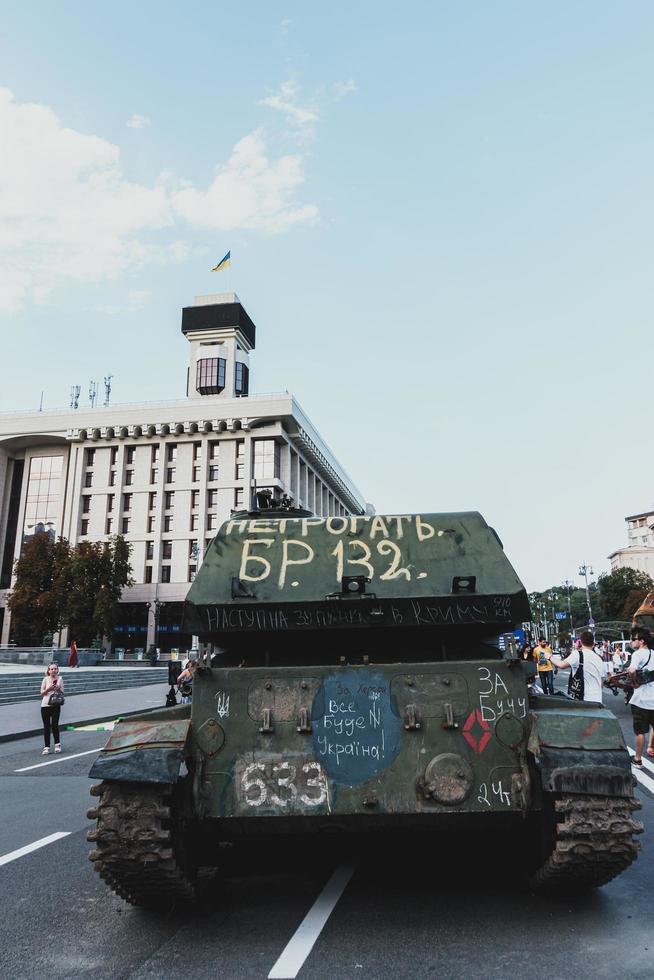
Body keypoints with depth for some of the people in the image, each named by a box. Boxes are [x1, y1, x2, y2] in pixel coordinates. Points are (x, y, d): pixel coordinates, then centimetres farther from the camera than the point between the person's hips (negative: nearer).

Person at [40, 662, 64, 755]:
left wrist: (58, 688, -13)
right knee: (46, 726, 4)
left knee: (55, 725, -5)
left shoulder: (60, 679, 5)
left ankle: (57, 744, 14)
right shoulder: (46, 679, 2)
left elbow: (62, 692, 6)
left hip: (56, 705, 0)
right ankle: (47, 747, 10)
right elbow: (42, 693, 3)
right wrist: (49, 689, -14)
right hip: (45, 705, 1)